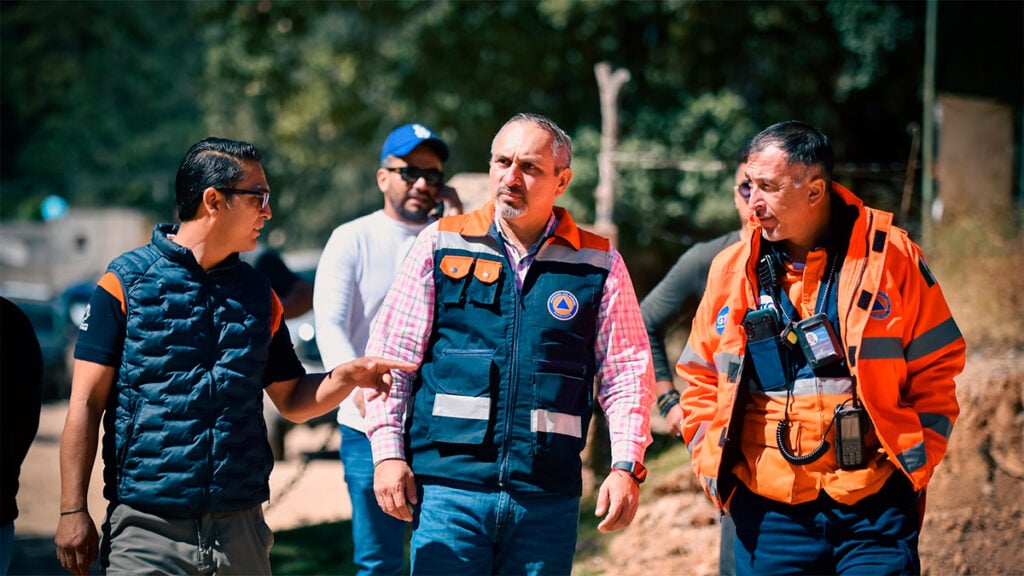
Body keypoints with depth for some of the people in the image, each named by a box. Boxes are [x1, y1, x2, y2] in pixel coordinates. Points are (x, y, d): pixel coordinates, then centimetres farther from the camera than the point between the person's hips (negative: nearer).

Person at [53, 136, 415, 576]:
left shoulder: (257, 292, 14)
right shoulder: (126, 280, -1)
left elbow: (292, 400, 17)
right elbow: (87, 401, -4)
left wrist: (347, 375, -4)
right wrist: (73, 512, -9)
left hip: (240, 528, 4)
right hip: (147, 524, -4)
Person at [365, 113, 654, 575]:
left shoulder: (599, 264, 7)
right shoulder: (441, 245, 5)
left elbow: (627, 373, 8)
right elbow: (390, 354, 6)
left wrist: (626, 466, -3)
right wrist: (388, 452, -2)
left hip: (547, 499, 1)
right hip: (447, 487, -1)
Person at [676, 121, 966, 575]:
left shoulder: (888, 256, -1)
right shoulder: (731, 269, 8)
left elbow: (936, 369, 5)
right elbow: (700, 378, 17)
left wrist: (914, 461, -3)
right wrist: (713, 464, 6)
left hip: (873, 504, -2)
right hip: (768, 509, 3)